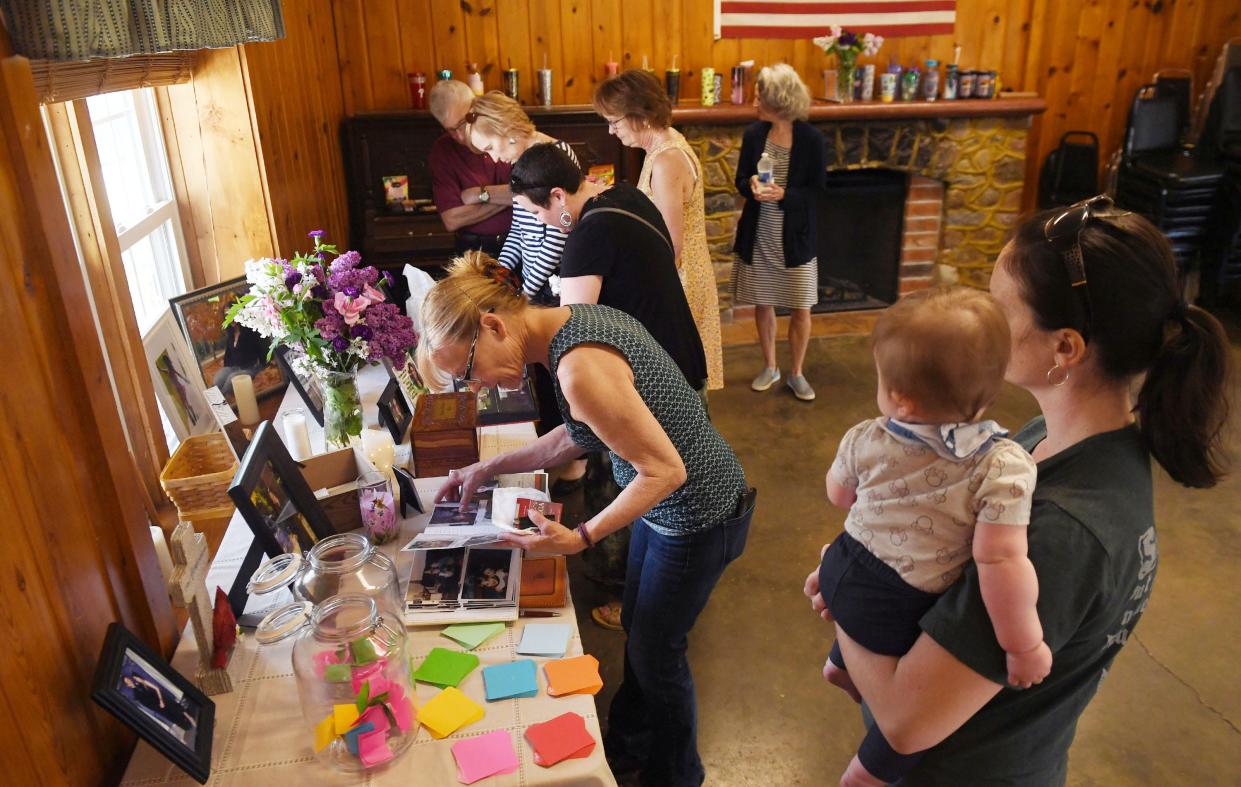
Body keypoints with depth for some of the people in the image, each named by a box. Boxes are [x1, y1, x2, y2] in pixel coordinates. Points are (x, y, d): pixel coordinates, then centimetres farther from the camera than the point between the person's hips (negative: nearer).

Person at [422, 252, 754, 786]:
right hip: (665, 505, 9)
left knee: (655, 652, 14)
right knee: (636, 632, 25)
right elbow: (580, 435, 10)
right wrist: (491, 468, 11)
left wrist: (580, 538, -26)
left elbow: (665, 470, -27)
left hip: (697, 519, -9)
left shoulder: (579, 369, -32)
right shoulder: (570, 323, -2)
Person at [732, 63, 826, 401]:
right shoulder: (753, 134, -2)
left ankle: (797, 373, 23)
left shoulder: (811, 139, -12)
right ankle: (770, 367, 31)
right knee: (762, 304, 12)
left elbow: (818, 189, -7)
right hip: (758, 235, 3)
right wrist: (752, 186, -18)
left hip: (796, 236, -3)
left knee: (801, 309, 4)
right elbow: (740, 180, 6)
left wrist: (784, 194, -24)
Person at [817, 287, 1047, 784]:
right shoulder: (1006, 469, -26)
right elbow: (1002, 562, -32)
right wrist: (1024, 646, -19)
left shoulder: (865, 442, -13)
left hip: (843, 573, 5)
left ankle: (842, 663, 57)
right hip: (898, 616, -5)